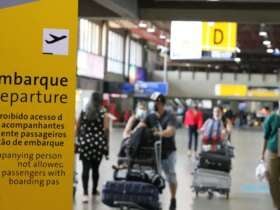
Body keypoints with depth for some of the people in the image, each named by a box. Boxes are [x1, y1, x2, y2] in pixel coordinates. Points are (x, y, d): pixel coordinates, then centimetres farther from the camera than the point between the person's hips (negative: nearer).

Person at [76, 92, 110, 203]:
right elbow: (106, 129, -7)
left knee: (86, 168, -3)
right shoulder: (103, 113, -1)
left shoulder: (83, 112, 6)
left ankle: (85, 193, -14)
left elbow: (78, 127, 8)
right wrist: (106, 144, 0)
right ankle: (94, 190, 28)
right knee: (95, 168, 13)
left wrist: (79, 139, 19)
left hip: (85, 143, 1)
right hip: (98, 143, -1)